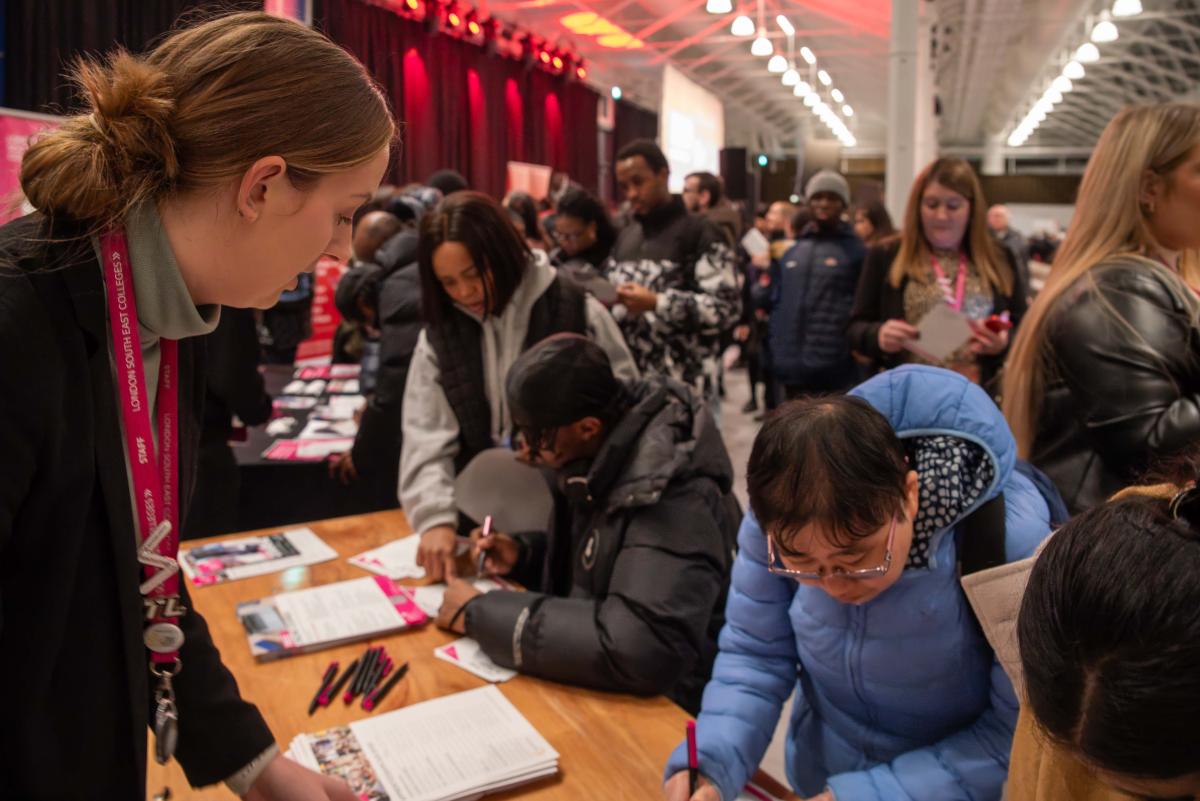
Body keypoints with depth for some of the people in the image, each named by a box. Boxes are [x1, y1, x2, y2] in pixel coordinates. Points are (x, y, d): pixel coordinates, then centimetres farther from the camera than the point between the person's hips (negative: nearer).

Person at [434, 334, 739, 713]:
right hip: (598, 683, 7)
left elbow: (640, 651, -38)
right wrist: (523, 554, -4)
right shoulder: (605, 452, -4)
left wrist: (481, 615, -29)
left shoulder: (673, 499, -28)